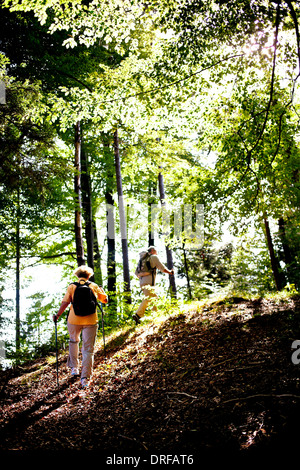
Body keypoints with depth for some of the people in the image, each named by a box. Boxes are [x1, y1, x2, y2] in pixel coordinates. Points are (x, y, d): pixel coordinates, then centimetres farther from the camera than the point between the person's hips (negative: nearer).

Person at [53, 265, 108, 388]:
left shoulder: (72, 287, -1)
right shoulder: (94, 286, 3)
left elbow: (65, 303, -11)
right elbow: (105, 300, 12)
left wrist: (57, 315, -1)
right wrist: (101, 290, 31)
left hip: (74, 320, 1)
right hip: (90, 321, 0)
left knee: (73, 341, 28)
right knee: (88, 349, 3)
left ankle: (74, 368, 33)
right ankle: (85, 377, -4)